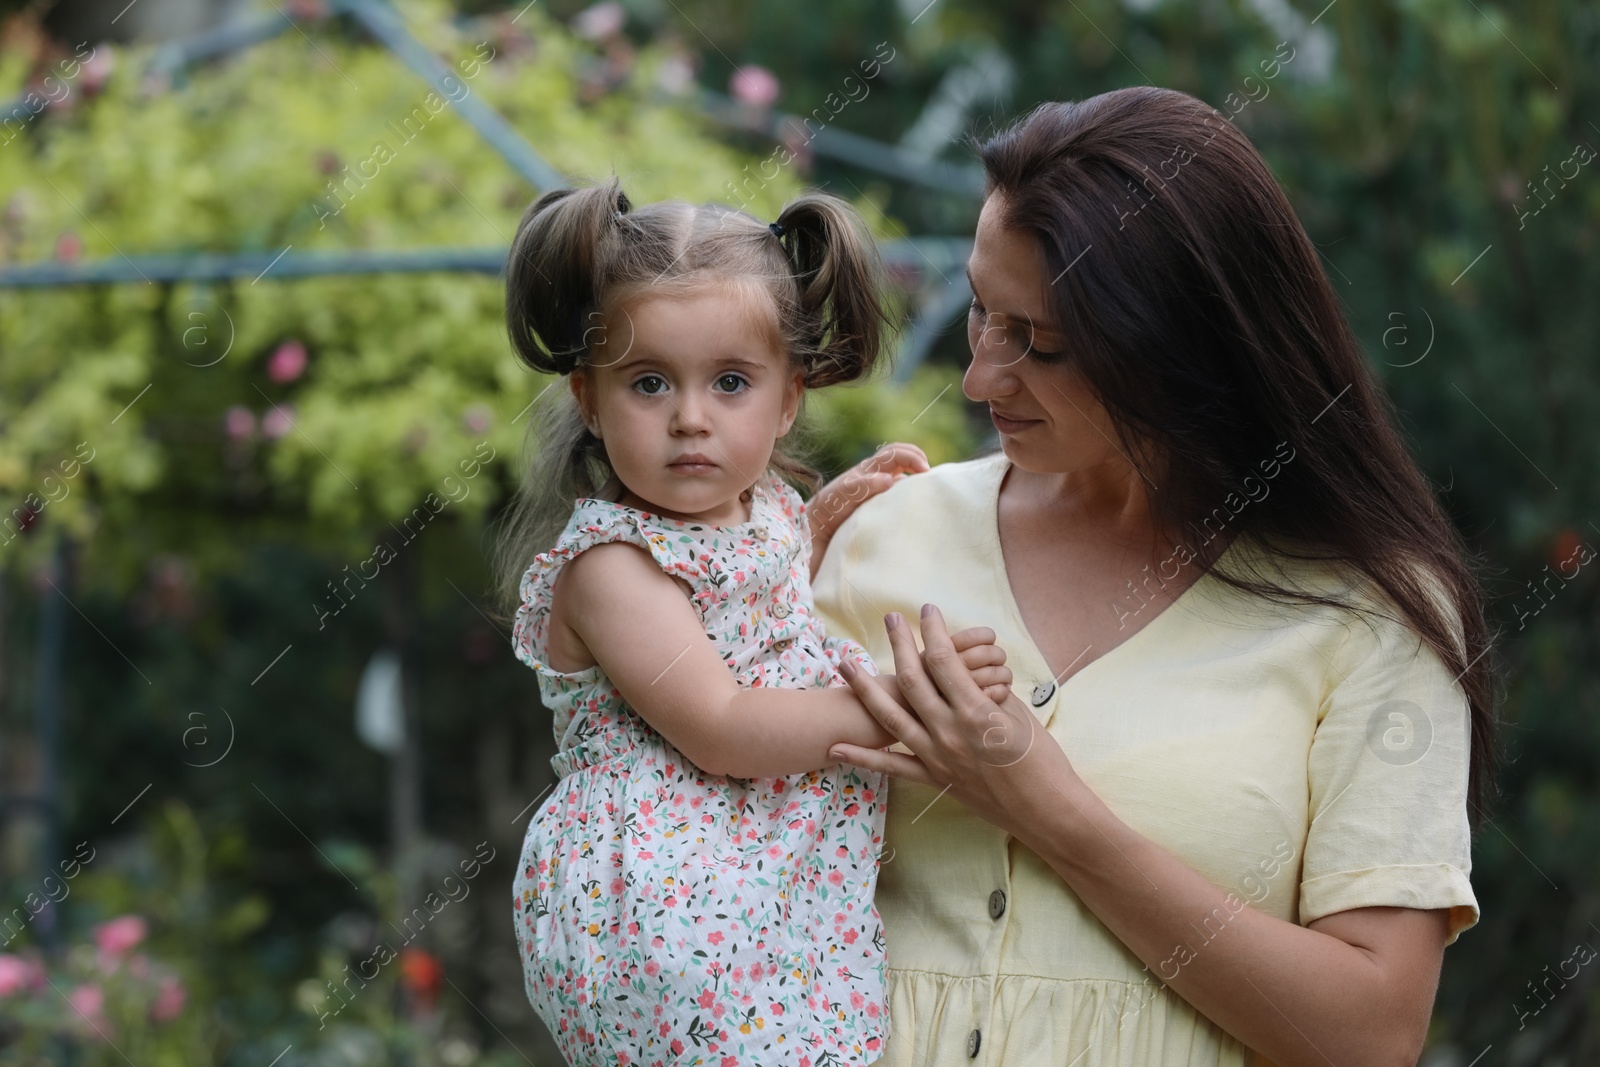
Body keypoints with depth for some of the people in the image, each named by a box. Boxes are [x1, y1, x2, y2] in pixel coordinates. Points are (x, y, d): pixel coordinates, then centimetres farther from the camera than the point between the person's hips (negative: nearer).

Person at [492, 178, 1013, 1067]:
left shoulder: (771, 514, 12)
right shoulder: (610, 565, -13)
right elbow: (721, 730, -21)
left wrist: (832, 519, 21)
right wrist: (898, 701, -22)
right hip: (665, 923, -8)